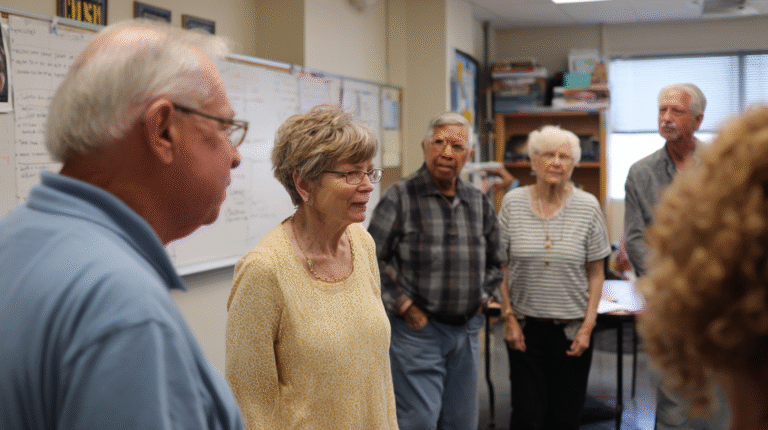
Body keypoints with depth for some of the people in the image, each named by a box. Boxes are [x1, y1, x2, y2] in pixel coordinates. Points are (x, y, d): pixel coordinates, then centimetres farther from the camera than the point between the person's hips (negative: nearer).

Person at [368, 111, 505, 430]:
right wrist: (405, 306, -11)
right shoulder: (400, 198, -8)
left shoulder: (479, 203, 9)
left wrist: (480, 299, 10)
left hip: (466, 331, 6)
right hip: (416, 330, -5)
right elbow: (371, 260, -10)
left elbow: (494, 261, 22)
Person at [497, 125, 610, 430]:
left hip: (572, 327, 0)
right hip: (525, 326, 0)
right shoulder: (512, 203, -2)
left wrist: (588, 326, -3)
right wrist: (508, 317, -2)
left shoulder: (588, 207, -2)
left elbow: (596, 273, 2)